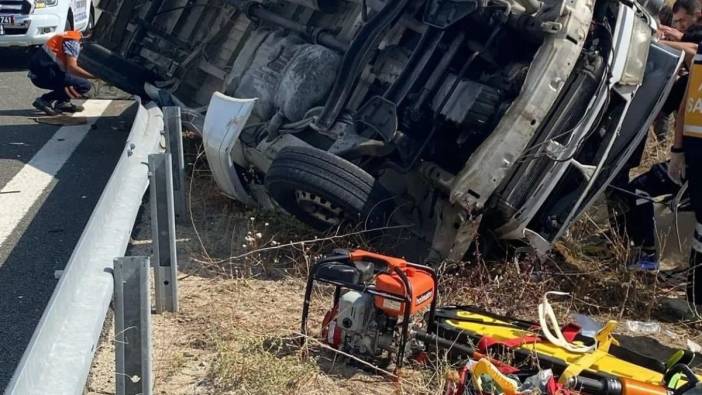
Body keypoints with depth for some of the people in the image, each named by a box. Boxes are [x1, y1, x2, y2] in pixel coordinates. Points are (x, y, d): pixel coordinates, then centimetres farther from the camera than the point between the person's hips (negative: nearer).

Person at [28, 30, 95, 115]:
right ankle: (45, 100, -10)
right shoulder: (74, 40, -9)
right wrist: (93, 76, -15)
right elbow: (72, 67, -19)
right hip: (45, 73, -10)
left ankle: (63, 102, 9)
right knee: (85, 85, -12)